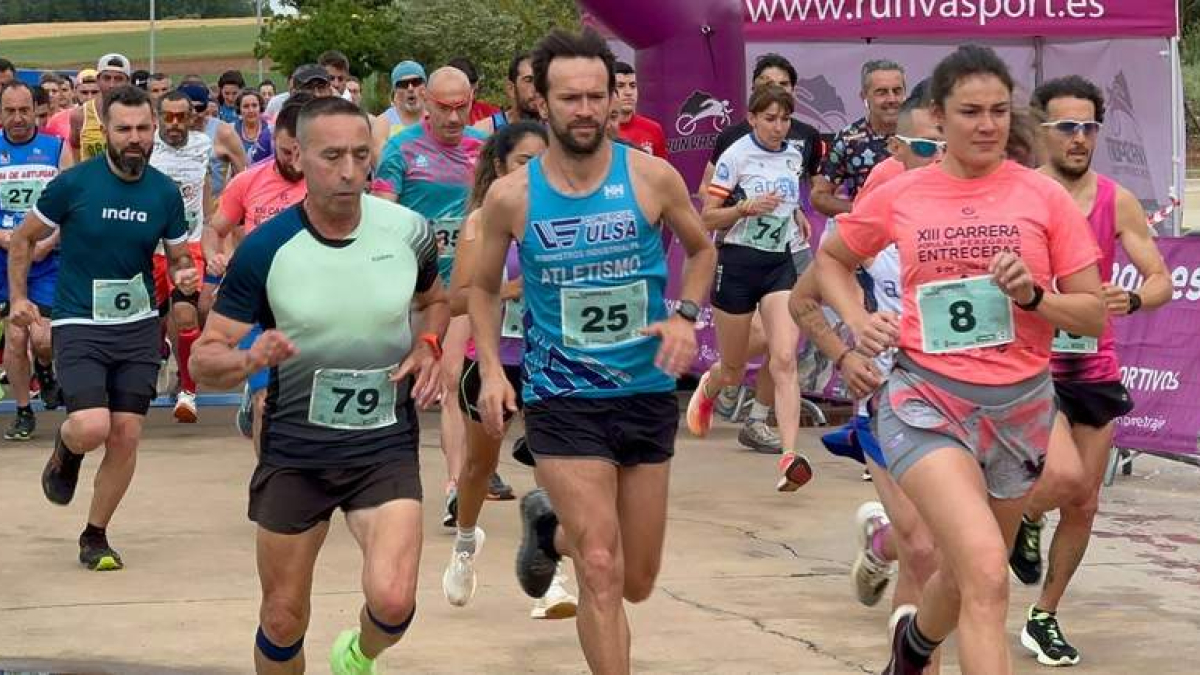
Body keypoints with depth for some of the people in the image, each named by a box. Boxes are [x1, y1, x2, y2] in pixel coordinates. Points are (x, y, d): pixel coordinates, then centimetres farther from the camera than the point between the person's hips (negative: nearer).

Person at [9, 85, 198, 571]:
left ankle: (95, 536, 19)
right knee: (92, 428, -20)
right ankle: (66, 449, 18)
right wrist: (18, 297, -2)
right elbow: (23, 239, 5)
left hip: (138, 327, 3)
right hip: (78, 326, -3)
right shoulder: (73, 184, -9)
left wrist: (185, 275, -10)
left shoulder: (165, 193, 0)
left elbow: (178, 256, 12)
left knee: (125, 438, 1)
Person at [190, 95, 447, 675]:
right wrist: (249, 360, -29)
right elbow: (204, 359, -7)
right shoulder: (265, 248, -11)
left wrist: (427, 347, -4)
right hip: (294, 448, 0)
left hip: (386, 445, 0)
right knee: (282, 622, 7)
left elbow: (435, 301, 17)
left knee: (392, 601, -18)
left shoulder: (408, 231, -6)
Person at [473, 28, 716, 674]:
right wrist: (490, 369, -5)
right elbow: (483, 287, 9)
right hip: (562, 398, -2)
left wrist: (685, 315, -6)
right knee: (601, 572, -15)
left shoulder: (652, 178, -8)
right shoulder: (511, 196, -8)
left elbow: (701, 249, 12)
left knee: (637, 584, 14)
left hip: (647, 394, 2)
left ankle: (550, 527, 46)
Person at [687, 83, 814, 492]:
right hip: (737, 261, -3)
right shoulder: (736, 156, -9)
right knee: (733, 372, 10)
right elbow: (708, 218, -7)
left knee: (785, 359, -16)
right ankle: (707, 388, 49)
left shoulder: (793, 156, 8)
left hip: (780, 263, 3)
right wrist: (747, 207, -22)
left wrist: (794, 212, 10)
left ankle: (790, 458, -24)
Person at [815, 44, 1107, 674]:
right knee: (987, 574, -24)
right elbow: (831, 259, 19)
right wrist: (858, 321, 2)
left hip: (1020, 406, 2)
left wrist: (1033, 296, -18)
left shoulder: (1043, 196, -2)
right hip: (926, 399, -2)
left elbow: (1094, 314, 1)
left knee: (967, 574, 20)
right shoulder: (897, 196, 0)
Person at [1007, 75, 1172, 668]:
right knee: (1066, 480, -22)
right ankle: (1026, 520, 14)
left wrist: (1132, 299, -22)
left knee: (1084, 505, 7)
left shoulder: (1117, 202, 1)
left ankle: (1044, 618, 23)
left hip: (1094, 368, 4)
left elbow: (1161, 280, 0)